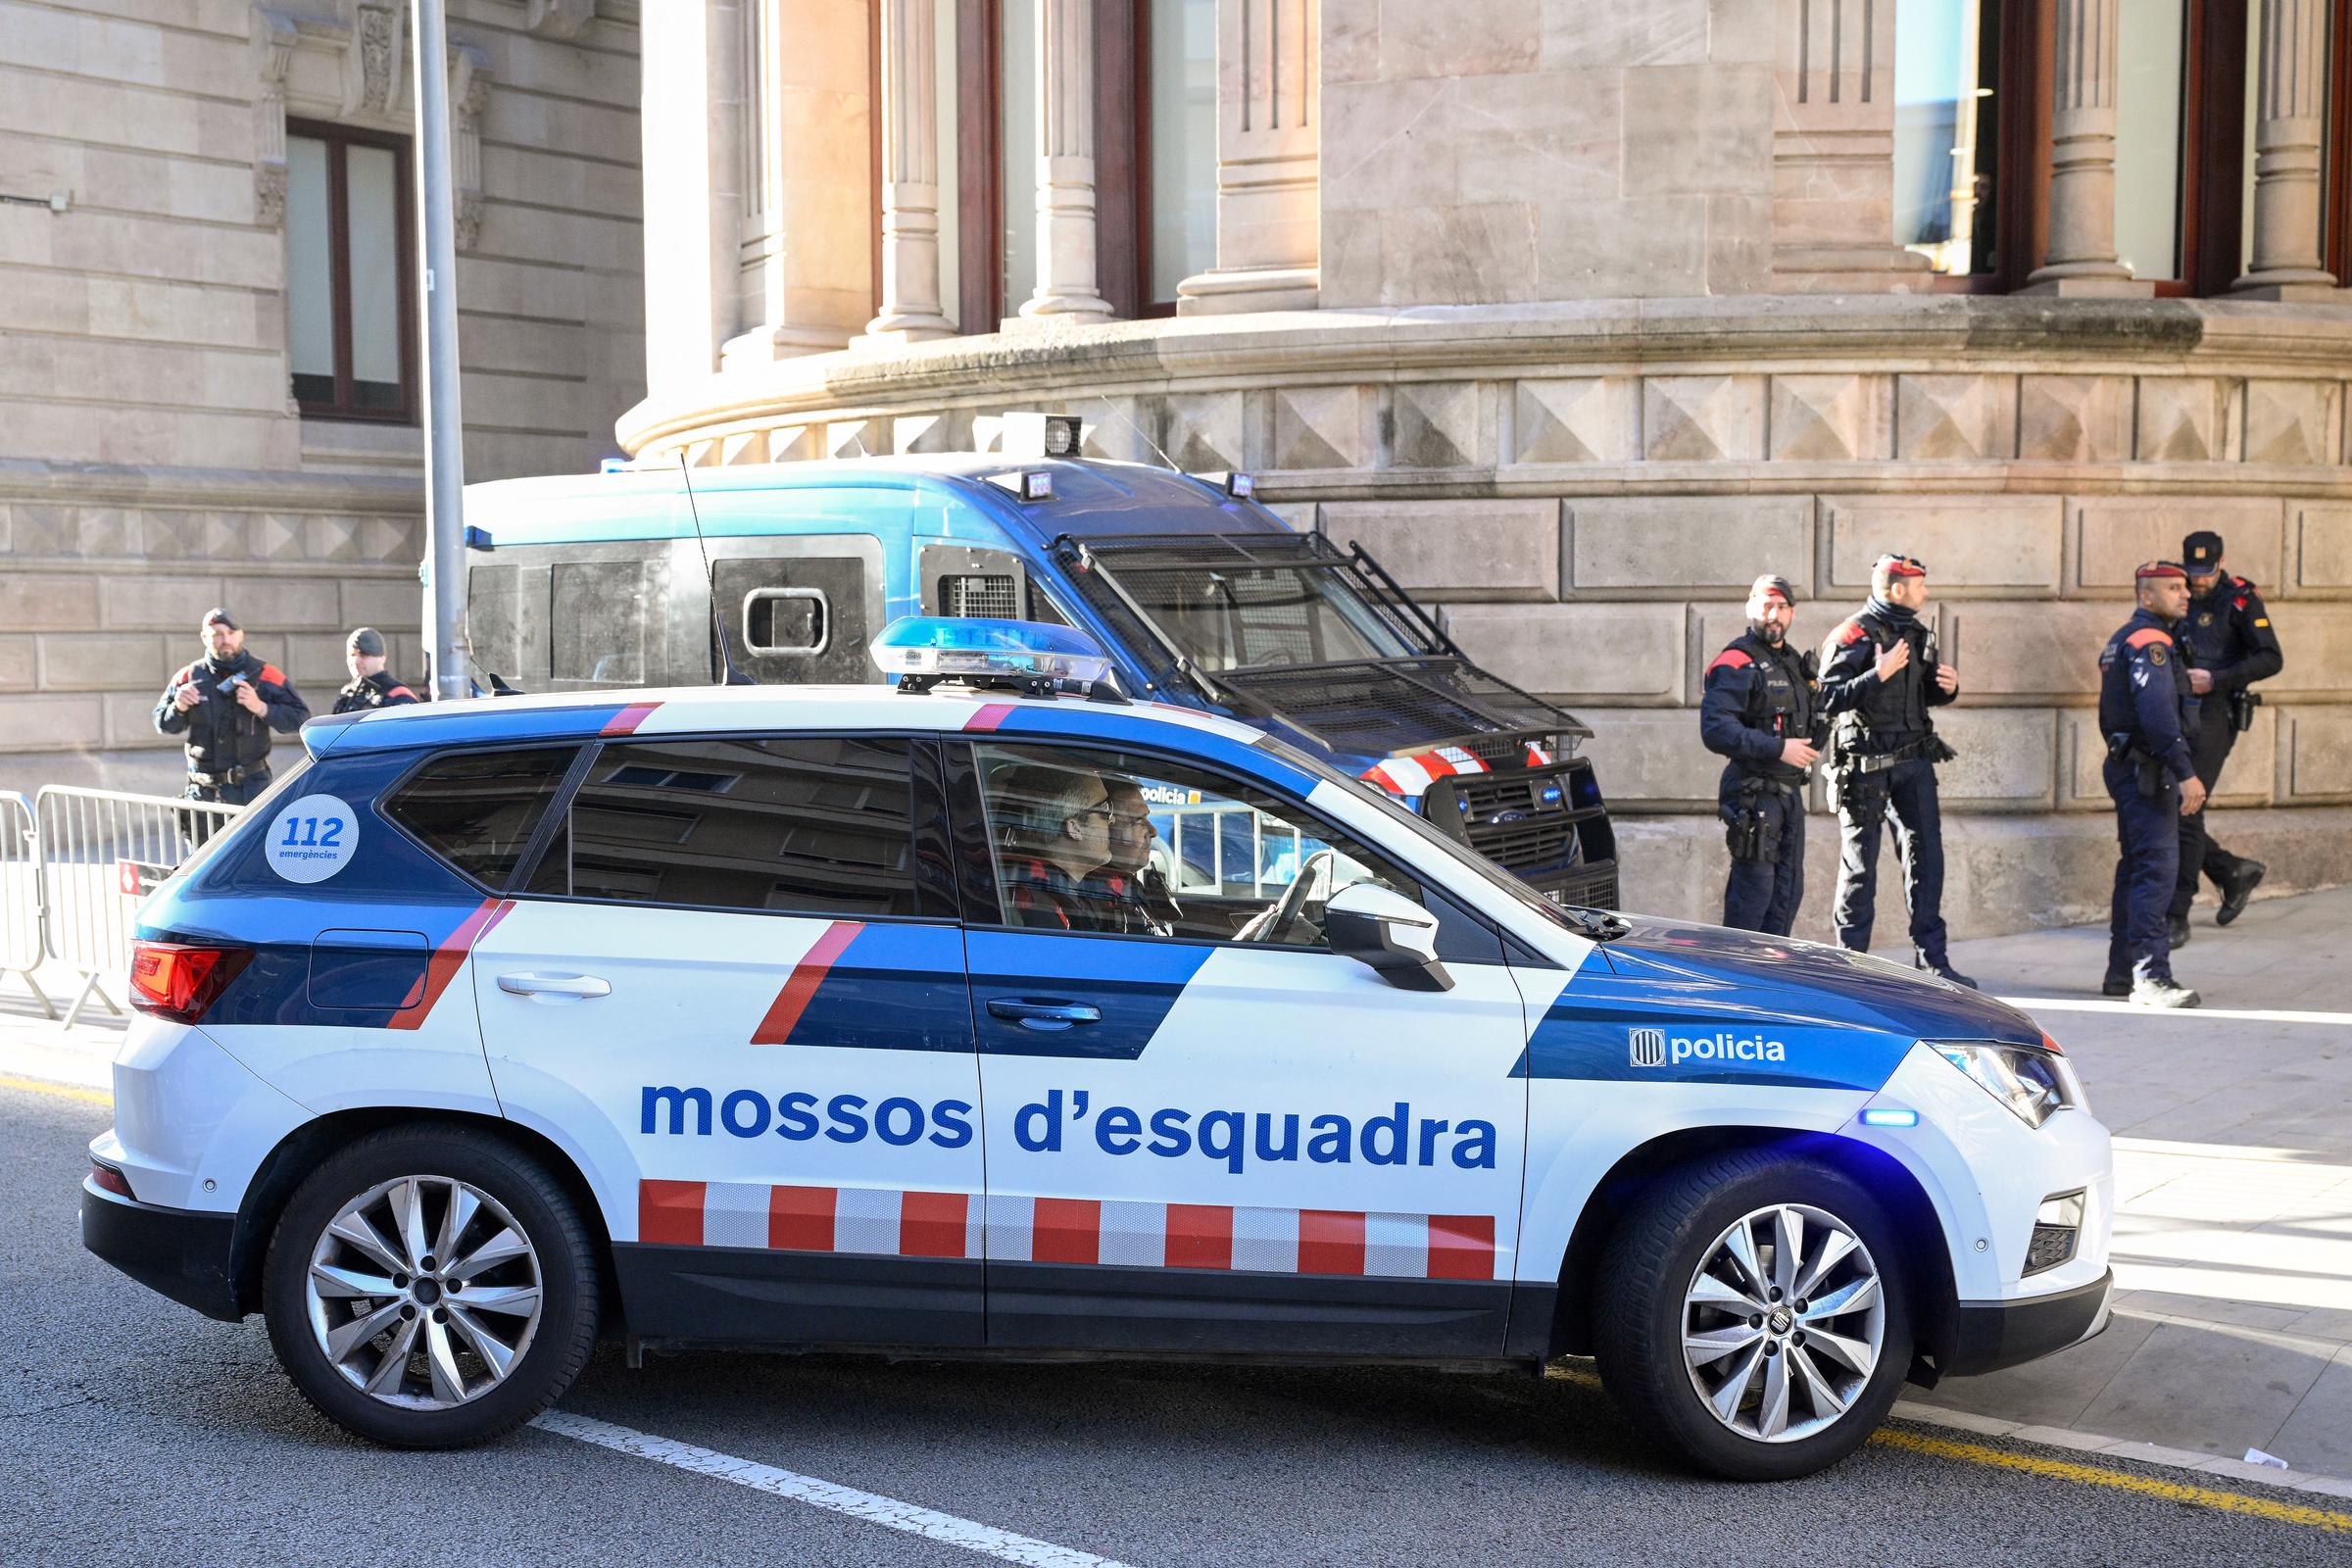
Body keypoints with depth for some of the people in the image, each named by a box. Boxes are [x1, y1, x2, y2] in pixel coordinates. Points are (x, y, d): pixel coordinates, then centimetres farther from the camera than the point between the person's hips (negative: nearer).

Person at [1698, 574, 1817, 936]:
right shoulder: (1736, 664, -12)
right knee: (1755, 889, -8)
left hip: (1790, 792, 9)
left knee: (1788, 891, 13)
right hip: (1754, 794, -9)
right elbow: (1715, 730, -24)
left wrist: (1811, 743, 11)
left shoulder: (1792, 662, 17)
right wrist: (1778, 748, -24)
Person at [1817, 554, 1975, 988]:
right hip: (1868, 765, -7)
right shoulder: (1853, 637, -11)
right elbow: (1829, 700, -18)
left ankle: (1931, 959, 10)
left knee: (1927, 855, 4)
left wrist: (1948, 687, 3)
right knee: (1860, 865, 0)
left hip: (1914, 761, 7)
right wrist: (1879, 674, -25)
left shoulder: (1917, 634, 13)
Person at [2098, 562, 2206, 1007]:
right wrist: (2186, 773, -29)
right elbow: (2158, 713, -25)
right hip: (2148, 770, -11)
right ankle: (2151, 975, -23)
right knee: (2157, 867, -16)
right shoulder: (2150, 642, -13)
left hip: (2127, 767, 11)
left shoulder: (2122, 641, 20)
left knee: (2135, 868, 15)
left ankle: (2121, 974, 20)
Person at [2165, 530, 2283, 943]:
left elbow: (2271, 659, -10)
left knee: (2185, 814, -12)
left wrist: (2216, 679, -18)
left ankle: (2177, 916, -7)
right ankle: (2234, 872, 26)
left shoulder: (2240, 600, -5)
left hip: (2212, 719, -7)